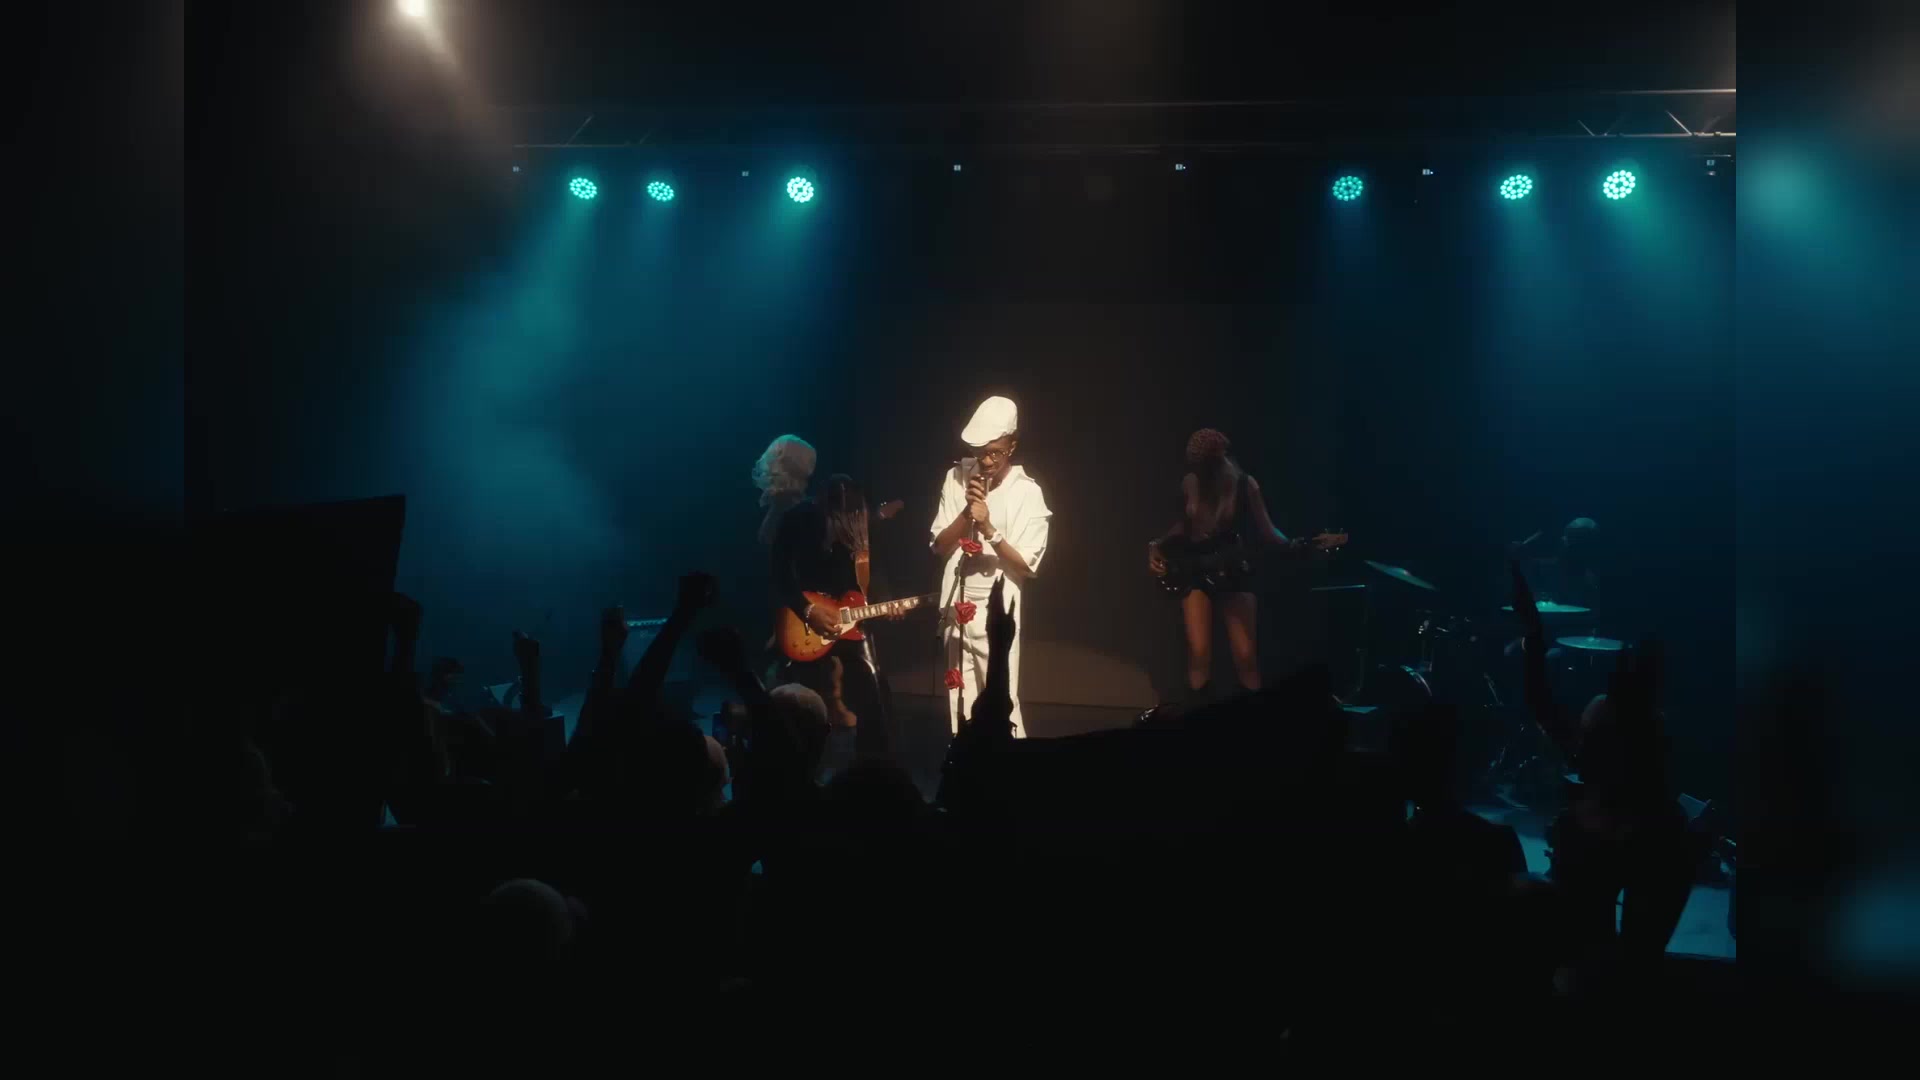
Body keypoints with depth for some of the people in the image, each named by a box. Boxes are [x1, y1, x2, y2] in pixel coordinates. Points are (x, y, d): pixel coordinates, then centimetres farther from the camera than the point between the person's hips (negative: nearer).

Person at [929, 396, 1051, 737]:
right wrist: (966, 514, -14)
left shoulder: (1027, 492, -7)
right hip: (957, 611, 4)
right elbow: (939, 548, 2)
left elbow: (1026, 566, -10)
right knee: (960, 709, 5)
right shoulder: (957, 478, 3)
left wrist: (988, 528, -23)